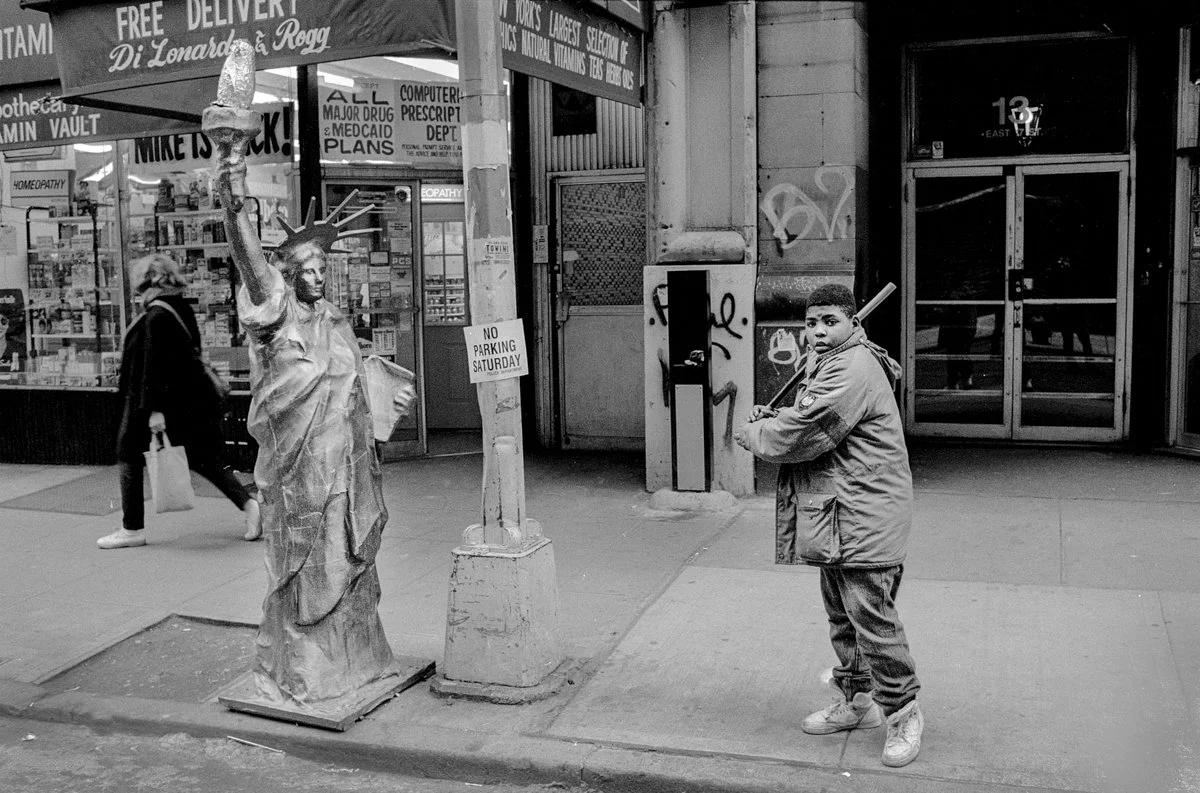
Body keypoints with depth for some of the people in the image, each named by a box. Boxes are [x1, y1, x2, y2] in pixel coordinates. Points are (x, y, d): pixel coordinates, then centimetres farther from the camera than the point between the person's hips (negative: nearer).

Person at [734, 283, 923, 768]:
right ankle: (857, 700, 32)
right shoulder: (830, 365, 18)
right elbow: (811, 425, 24)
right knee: (843, 617, 18)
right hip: (836, 517, 11)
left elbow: (800, 437, -23)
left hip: (862, 521, -11)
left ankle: (903, 713, 9)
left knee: (872, 619, -5)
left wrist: (752, 434, -5)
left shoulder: (852, 371, -19)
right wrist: (774, 419, 4)